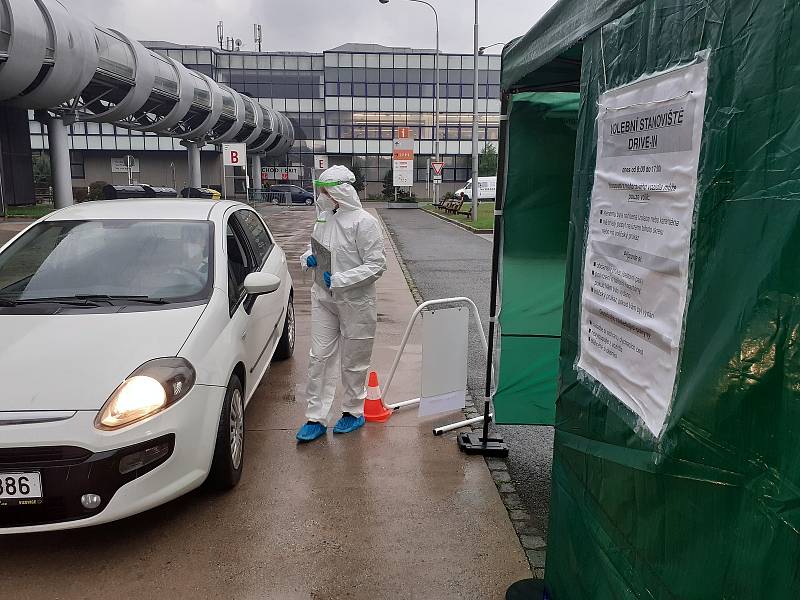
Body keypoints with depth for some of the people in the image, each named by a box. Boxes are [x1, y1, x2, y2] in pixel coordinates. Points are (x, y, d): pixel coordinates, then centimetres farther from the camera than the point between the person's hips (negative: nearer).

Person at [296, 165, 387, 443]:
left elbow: (376, 265, -16)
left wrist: (339, 279, -23)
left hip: (356, 301, -5)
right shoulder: (323, 219, 7)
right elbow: (312, 248, 22)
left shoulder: (364, 222, -14)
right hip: (323, 298, 6)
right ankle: (316, 418, 13)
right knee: (319, 357, 5)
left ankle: (353, 411, 28)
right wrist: (308, 259, -3)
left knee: (353, 362, 8)